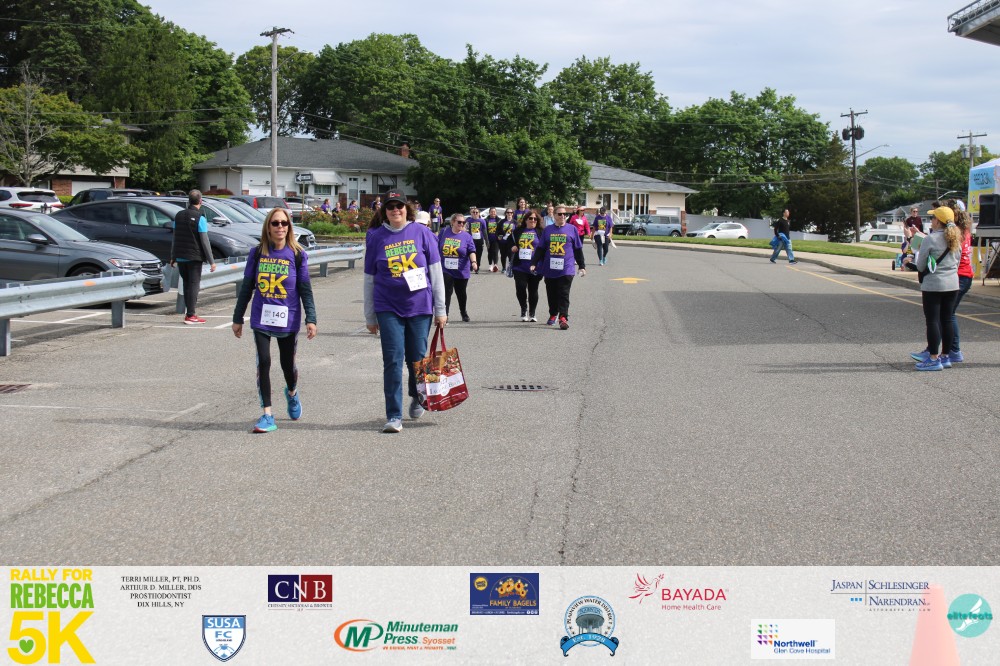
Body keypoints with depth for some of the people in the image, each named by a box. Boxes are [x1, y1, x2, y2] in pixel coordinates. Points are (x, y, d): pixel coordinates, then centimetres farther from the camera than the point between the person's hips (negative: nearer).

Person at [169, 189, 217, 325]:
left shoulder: (179, 216, 7)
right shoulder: (200, 218, -11)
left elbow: (175, 239, 12)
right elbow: (205, 242, -12)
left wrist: (173, 257, 19)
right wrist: (211, 261, -9)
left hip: (180, 257, 5)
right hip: (194, 257, -5)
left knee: (186, 284, 14)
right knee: (194, 285, -2)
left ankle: (189, 311, 16)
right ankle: (191, 315, -6)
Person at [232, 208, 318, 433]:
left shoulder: (297, 255, -2)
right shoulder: (257, 253, 3)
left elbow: (305, 289, -1)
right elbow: (247, 287, 8)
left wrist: (311, 319, -8)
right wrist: (238, 318, 10)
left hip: (288, 319, -1)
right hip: (261, 319, 1)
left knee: (287, 364, 9)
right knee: (263, 363, -8)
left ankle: (292, 393, 43)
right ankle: (267, 415, -1)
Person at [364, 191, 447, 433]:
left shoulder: (422, 233, 1)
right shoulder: (376, 237, 2)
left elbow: (436, 272, 3)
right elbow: (369, 279, 8)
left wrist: (440, 309, 1)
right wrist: (370, 316, 8)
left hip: (420, 306, 0)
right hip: (388, 308, 0)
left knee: (417, 358, 8)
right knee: (393, 360, -6)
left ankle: (416, 398, 37)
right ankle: (394, 416, -3)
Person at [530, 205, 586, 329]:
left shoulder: (572, 229, 5)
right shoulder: (547, 230, 9)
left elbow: (578, 249, 9)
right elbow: (540, 249, 13)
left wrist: (582, 266, 9)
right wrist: (534, 263, 6)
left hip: (566, 269, -2)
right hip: (550, 269, 2)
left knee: (564, 295, -8)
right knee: (552, 295, 11)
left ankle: (563, 318, -13)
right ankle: (553, 315, 27)